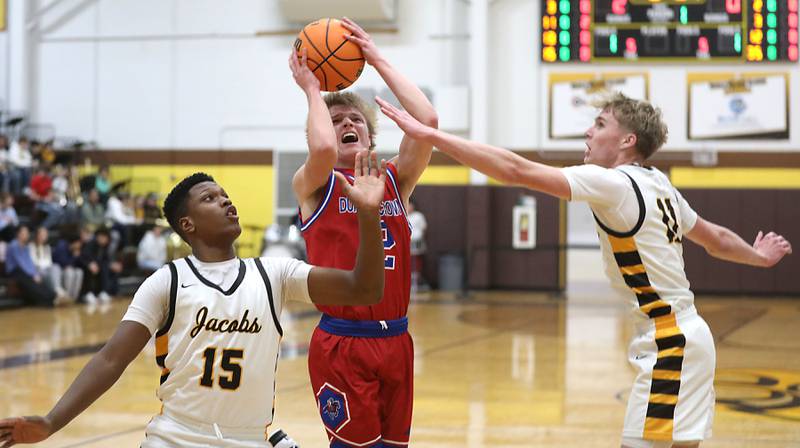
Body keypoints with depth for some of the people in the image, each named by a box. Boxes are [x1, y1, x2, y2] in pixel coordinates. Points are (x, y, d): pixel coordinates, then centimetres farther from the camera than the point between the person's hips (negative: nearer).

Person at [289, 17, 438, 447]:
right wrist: (312, 89, -8)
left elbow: (427, 120, -5)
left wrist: (378, 60, 0)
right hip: (341, 342, -5)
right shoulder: (312, 186, 0)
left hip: (395, 338, 5)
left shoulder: (395, 180, 10)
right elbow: (323, 149, -24)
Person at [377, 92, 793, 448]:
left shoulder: (613, 183, -16)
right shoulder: (657, 184, 11)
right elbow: (715, 238, 23)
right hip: (681, 335, 10)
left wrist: (428, 134, -24)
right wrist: (758, 256, 45)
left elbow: (516, 170, -24)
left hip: (669, 342, -10)